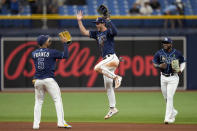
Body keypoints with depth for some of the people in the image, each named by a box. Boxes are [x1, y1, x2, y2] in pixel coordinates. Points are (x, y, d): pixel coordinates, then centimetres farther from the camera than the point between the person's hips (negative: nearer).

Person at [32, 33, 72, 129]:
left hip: (37, 80, 5)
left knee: (38, 101, 12)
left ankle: (36, 124, 6)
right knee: (57, 99, -2)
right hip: (48, 79, -5)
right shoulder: (51, 52, -6)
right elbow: (65, 55, -5)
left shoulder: (34, 53, 7)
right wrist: (64, 43, 4)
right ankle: (61, 122, -13)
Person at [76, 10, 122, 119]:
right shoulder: (97, 34, 17)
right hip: (106, 60, 9)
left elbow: (115, 32, -29)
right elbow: (84, 32, 18)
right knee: (108, 87, 7)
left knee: (97, 68, -33)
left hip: (112, 58, -9)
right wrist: (79, 20, 13)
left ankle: (116, 77, -22)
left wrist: (109, 21, -32)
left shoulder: (108, 32, -6)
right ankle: (112, 108, 11)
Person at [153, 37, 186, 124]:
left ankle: (168, 118, -11)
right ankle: (173, 112, 37)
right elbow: (154, 63, 7)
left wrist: (180, 70, -8)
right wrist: (159, 66, -15)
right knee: (166, 98, 13)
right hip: (163, 77, 4)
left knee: (170, 97, -12)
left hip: (173, 78, -4)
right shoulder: (159, 53, -2)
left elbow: (183, 62, 10)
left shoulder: (177, 53, -5)